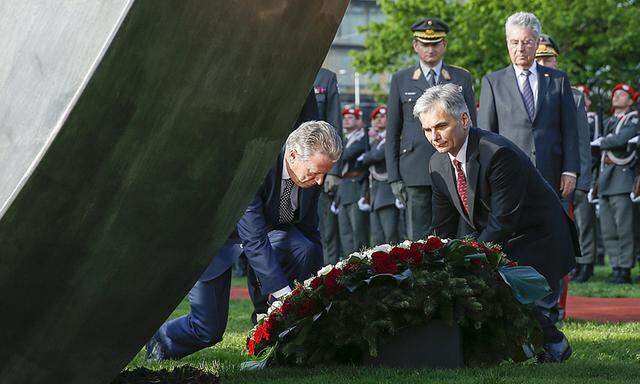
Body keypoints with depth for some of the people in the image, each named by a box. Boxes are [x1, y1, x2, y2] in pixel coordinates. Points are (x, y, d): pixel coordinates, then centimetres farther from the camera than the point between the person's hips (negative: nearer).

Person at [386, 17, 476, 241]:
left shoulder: (463, 79, 10)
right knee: (418, 239, -1)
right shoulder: (401, 80, 9)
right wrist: (394, 177, 1)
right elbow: (392, 133, 9)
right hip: (415, 173, 0)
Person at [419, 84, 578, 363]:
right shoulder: (438, 164, -2)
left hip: (538, 244, -8)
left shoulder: (499, 154, -28)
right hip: (494, 244, 8)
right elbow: (443, 228, 4)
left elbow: (503, 221, -27)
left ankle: (553, 345, 9)